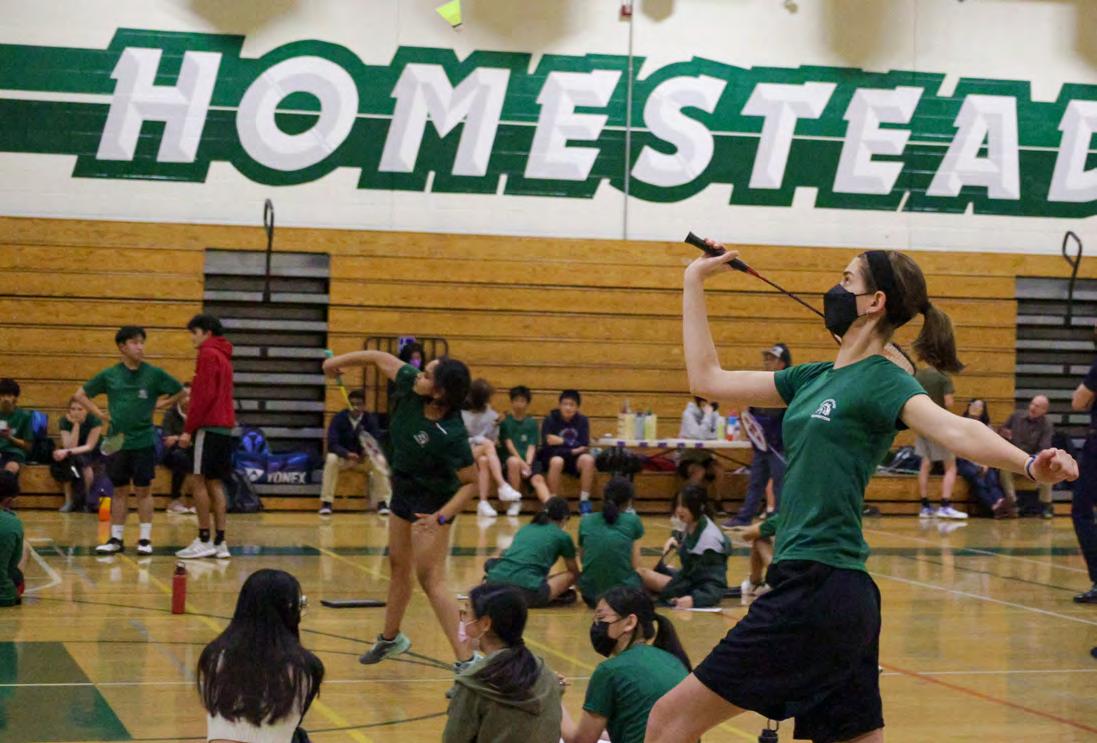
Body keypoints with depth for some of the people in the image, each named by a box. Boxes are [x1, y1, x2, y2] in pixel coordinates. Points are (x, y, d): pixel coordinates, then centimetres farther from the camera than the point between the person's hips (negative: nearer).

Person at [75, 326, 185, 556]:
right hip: (117, 440, 1)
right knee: (118, 490, 7)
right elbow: (80, 395, 11)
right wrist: (101, 414, 2)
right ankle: (116, 539, 13)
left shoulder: (154, 374, -2)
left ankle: (145, 539, 8)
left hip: (144, 440, -1)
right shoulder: (109, 375, 2)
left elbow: (180, 393, 7)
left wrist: (157, 407, 0)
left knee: (143, 489, 2)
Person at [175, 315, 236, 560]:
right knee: (215, 484, 8)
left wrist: (188, 429, -14)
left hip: (210, 427, -9)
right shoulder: (223, 356, 20)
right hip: (225, 427, 9)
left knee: (200, 481, -6)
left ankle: (204, 540, -7)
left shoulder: (208, 355, -7)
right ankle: (220, 542, 5)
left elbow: (204, 395, -15)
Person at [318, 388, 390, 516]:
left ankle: (382, 502, -20)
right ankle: (326, 503, -29)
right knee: (331, 459, -34)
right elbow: (332, 444, -20)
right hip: (342, 457, -1)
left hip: (364, 457, 1)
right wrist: (347, 454, -39)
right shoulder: (338, 418, -12)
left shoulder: (371, 419, -7)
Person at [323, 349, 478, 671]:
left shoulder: (451, 435, -34)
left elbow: (471, 482, -24)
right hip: (403, 491, 8)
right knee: (398, 566, 23)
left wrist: (442, 516, -34)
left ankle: (466, 660, -14)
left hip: (433, 502, -8)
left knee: (430, 578, -15)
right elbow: (381, 358, 0)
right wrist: (340, 361, 14)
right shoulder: (410, 385, -17)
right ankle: (390, 638, 44)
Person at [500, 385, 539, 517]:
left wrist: (528, 463, -17)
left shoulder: (532, 422, 12)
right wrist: (521, 461, -16)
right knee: (514, 462, -36)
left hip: (527, 457, 2)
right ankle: (515, 501, -27)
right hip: (510, 456, -2)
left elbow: (532, 446, 2)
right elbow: (508, 443, -3)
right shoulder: (506, 421, 7)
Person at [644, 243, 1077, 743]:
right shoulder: (815, 378, 16)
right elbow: (708, 379, 24)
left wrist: (1030, 465, -45)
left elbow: (954, 429, -26)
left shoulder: (882, 380, -8)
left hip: (820, 586, -8)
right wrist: (694, 282, 26)